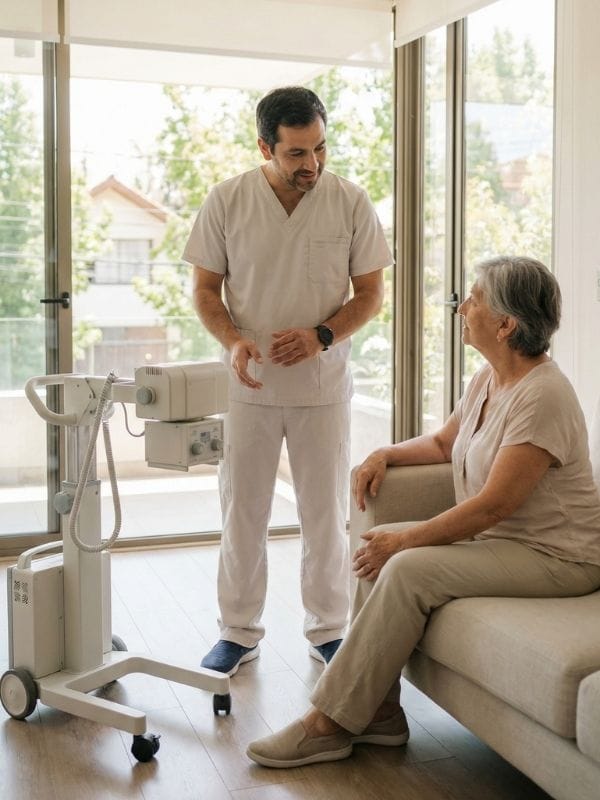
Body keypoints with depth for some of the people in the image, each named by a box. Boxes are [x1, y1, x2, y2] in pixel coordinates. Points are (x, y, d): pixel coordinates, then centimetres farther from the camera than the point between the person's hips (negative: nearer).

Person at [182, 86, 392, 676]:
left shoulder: (351, 202, -5)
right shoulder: (226, 201, -5)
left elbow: (370, 292, 0)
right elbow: (205, 288, 1)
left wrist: (321, 336, -17)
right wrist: (232, 341, -18)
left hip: (323, 386, 0)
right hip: (249, 385, 0)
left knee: (326, 513, 9)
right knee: (242, 511, 9)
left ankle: (328, 630, 26)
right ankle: (239, 632, 24)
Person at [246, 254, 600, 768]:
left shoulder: (541, 397, -23)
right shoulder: (489, 379, 8)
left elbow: (493, 505, -26)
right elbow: (443, 442, 24)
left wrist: (405, 541, -20)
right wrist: (385, 454, 5)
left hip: (556, 556, -9)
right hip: (497, 537, 9)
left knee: (408, 568, -26)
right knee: (378, 544, -6)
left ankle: (330, 724, -15)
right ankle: (379, 714, -3)